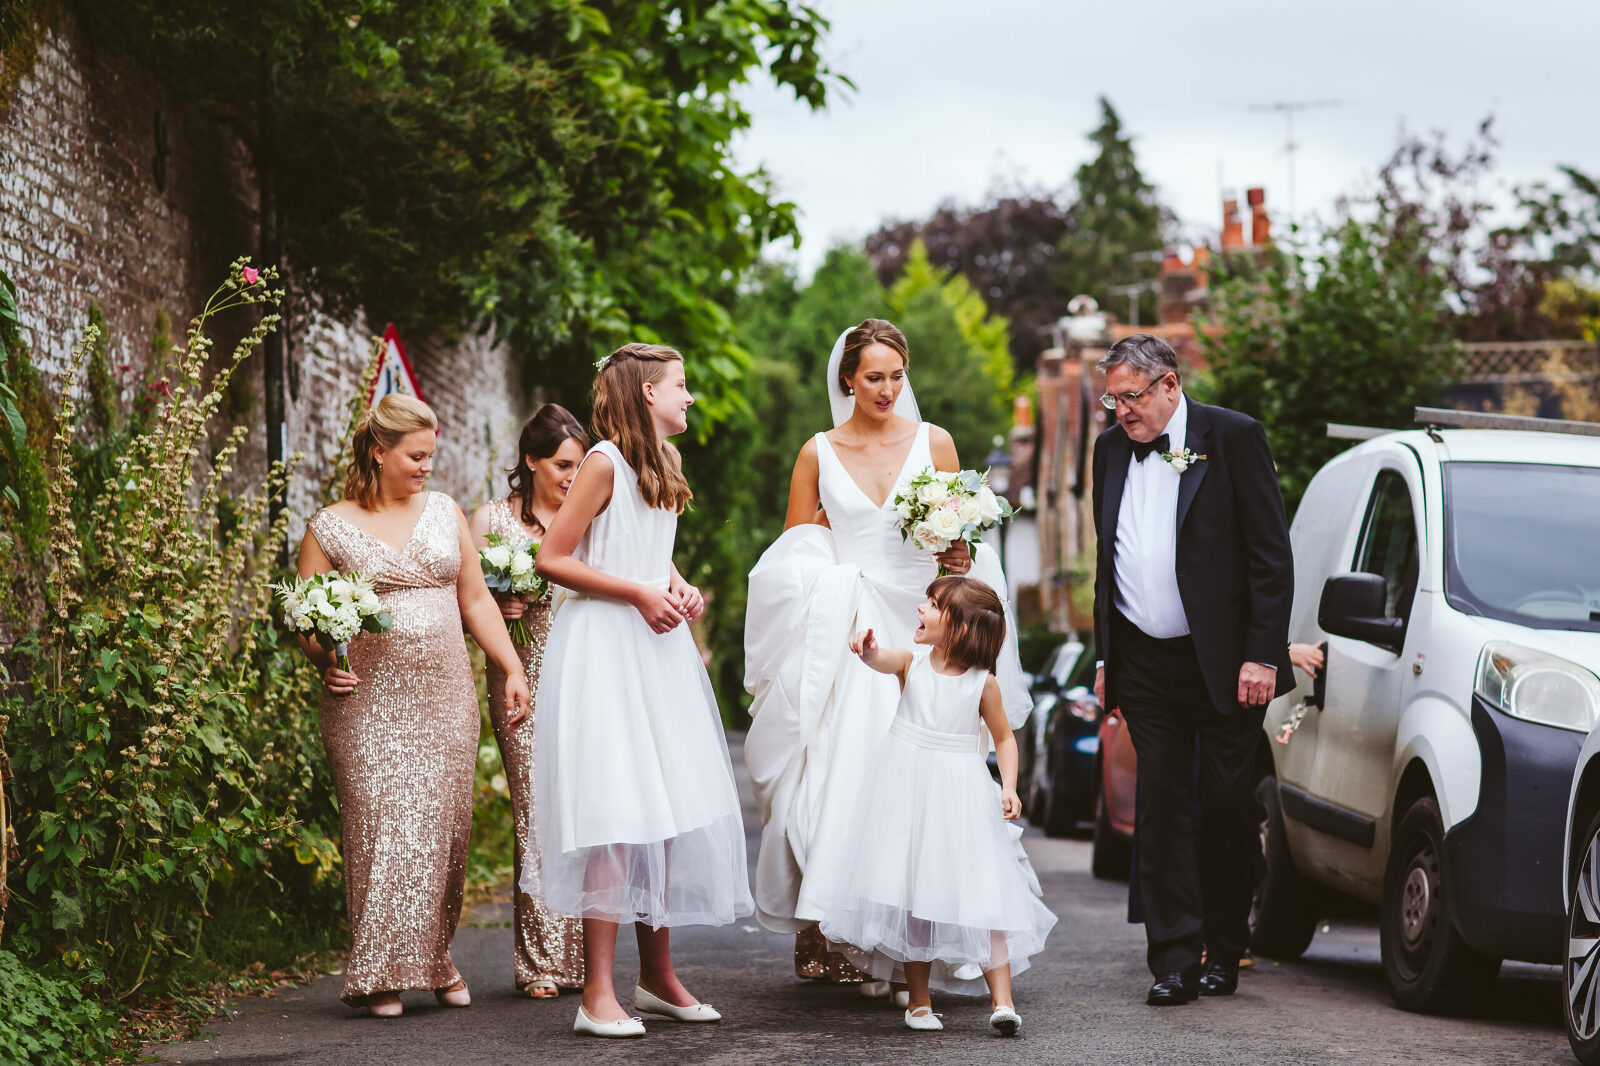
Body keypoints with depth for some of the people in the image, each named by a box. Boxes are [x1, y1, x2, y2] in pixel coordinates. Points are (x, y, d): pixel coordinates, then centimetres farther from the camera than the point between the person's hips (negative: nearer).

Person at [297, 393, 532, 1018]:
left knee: (442, 825, 1)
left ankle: (434, 958, 16)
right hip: (369, 703, -3)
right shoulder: (330, 528, 2)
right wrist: (324, 662, -16)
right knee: (379, 823, -8)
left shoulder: (445, 513, 13)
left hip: (445, 699, 3)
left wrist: (512, 669, 9)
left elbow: (476, 599, 16)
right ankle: (382, 973, -3)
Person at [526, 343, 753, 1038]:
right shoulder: (605, 462, -10)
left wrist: (683, 590, 8)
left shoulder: (662, 467, 17)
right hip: (603, 649, -9)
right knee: (616, 813, -13)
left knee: (667, 809, 8)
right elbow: (551, 560, -13)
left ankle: (657, 977, 19)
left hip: (657, 647, 9)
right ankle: (597, 994, -12)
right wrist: (640, 593, -15)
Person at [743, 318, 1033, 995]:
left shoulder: (934, 444, 9)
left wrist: (959, 558, -10)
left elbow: (961, 536, 12)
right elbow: (791, 557, 11)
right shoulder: (818, 455, 8)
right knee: (838, 778, -10)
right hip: (841, 637, 0)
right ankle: (830, 933, -5)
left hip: (917, 629, 1)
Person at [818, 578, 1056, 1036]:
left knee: (983, 894, -8)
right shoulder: (913, 660, -2)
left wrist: (1009, 787, -8)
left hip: (961, 793, -1)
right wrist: (867, 650, -48)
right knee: (910, 894, 4)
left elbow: (1004, 738, 6)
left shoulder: (983, 683, -4)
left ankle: (1002, 999, -7)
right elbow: (882, 660, -24)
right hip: (908, 790, 2)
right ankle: (918, 1001, 14)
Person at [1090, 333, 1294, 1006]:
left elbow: (1271, 555, -7)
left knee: (1227, 807, 3)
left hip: (1223, 662, -4)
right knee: (1162, 806, -2)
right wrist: (1106, 658, 14)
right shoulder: (1111, 450, 11)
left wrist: (1261, 655, -13)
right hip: (1145, 665, 4)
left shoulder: (1233, 438, -5)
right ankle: (1175, 962, -3)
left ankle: (1225, 952, 18)